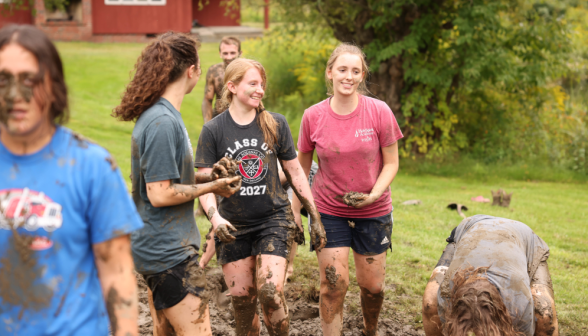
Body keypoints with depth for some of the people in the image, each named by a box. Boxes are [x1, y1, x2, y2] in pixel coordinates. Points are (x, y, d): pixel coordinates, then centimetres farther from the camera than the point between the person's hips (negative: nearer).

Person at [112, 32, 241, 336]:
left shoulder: (158, 115, 10)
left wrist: (208, 175, 8)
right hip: (168, 252, -11)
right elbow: (160, 194, -22)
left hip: (159, 246, 11)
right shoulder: (163, 122, -21)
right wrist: (211, 187, -12)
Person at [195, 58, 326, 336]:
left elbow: (295, 171, 7)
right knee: (242, 300, 5)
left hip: (273, 219, 0)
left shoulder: (275, 124, 0)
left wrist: (315, 217, 8)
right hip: (233, 226, 0)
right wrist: (214, 217, -23)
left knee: (270, 292, -14)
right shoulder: (213, 130, -3)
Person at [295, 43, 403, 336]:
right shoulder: (313, 116, -7)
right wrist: (296, 211, 5)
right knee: (333, 284, -6)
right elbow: (301, 167, 5)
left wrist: (375, 193, -20)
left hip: (373, 211, 0)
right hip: (328, 210, 0)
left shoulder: (379, 112, -11)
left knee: (372, 285, 9)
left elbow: (391, 163, -4)